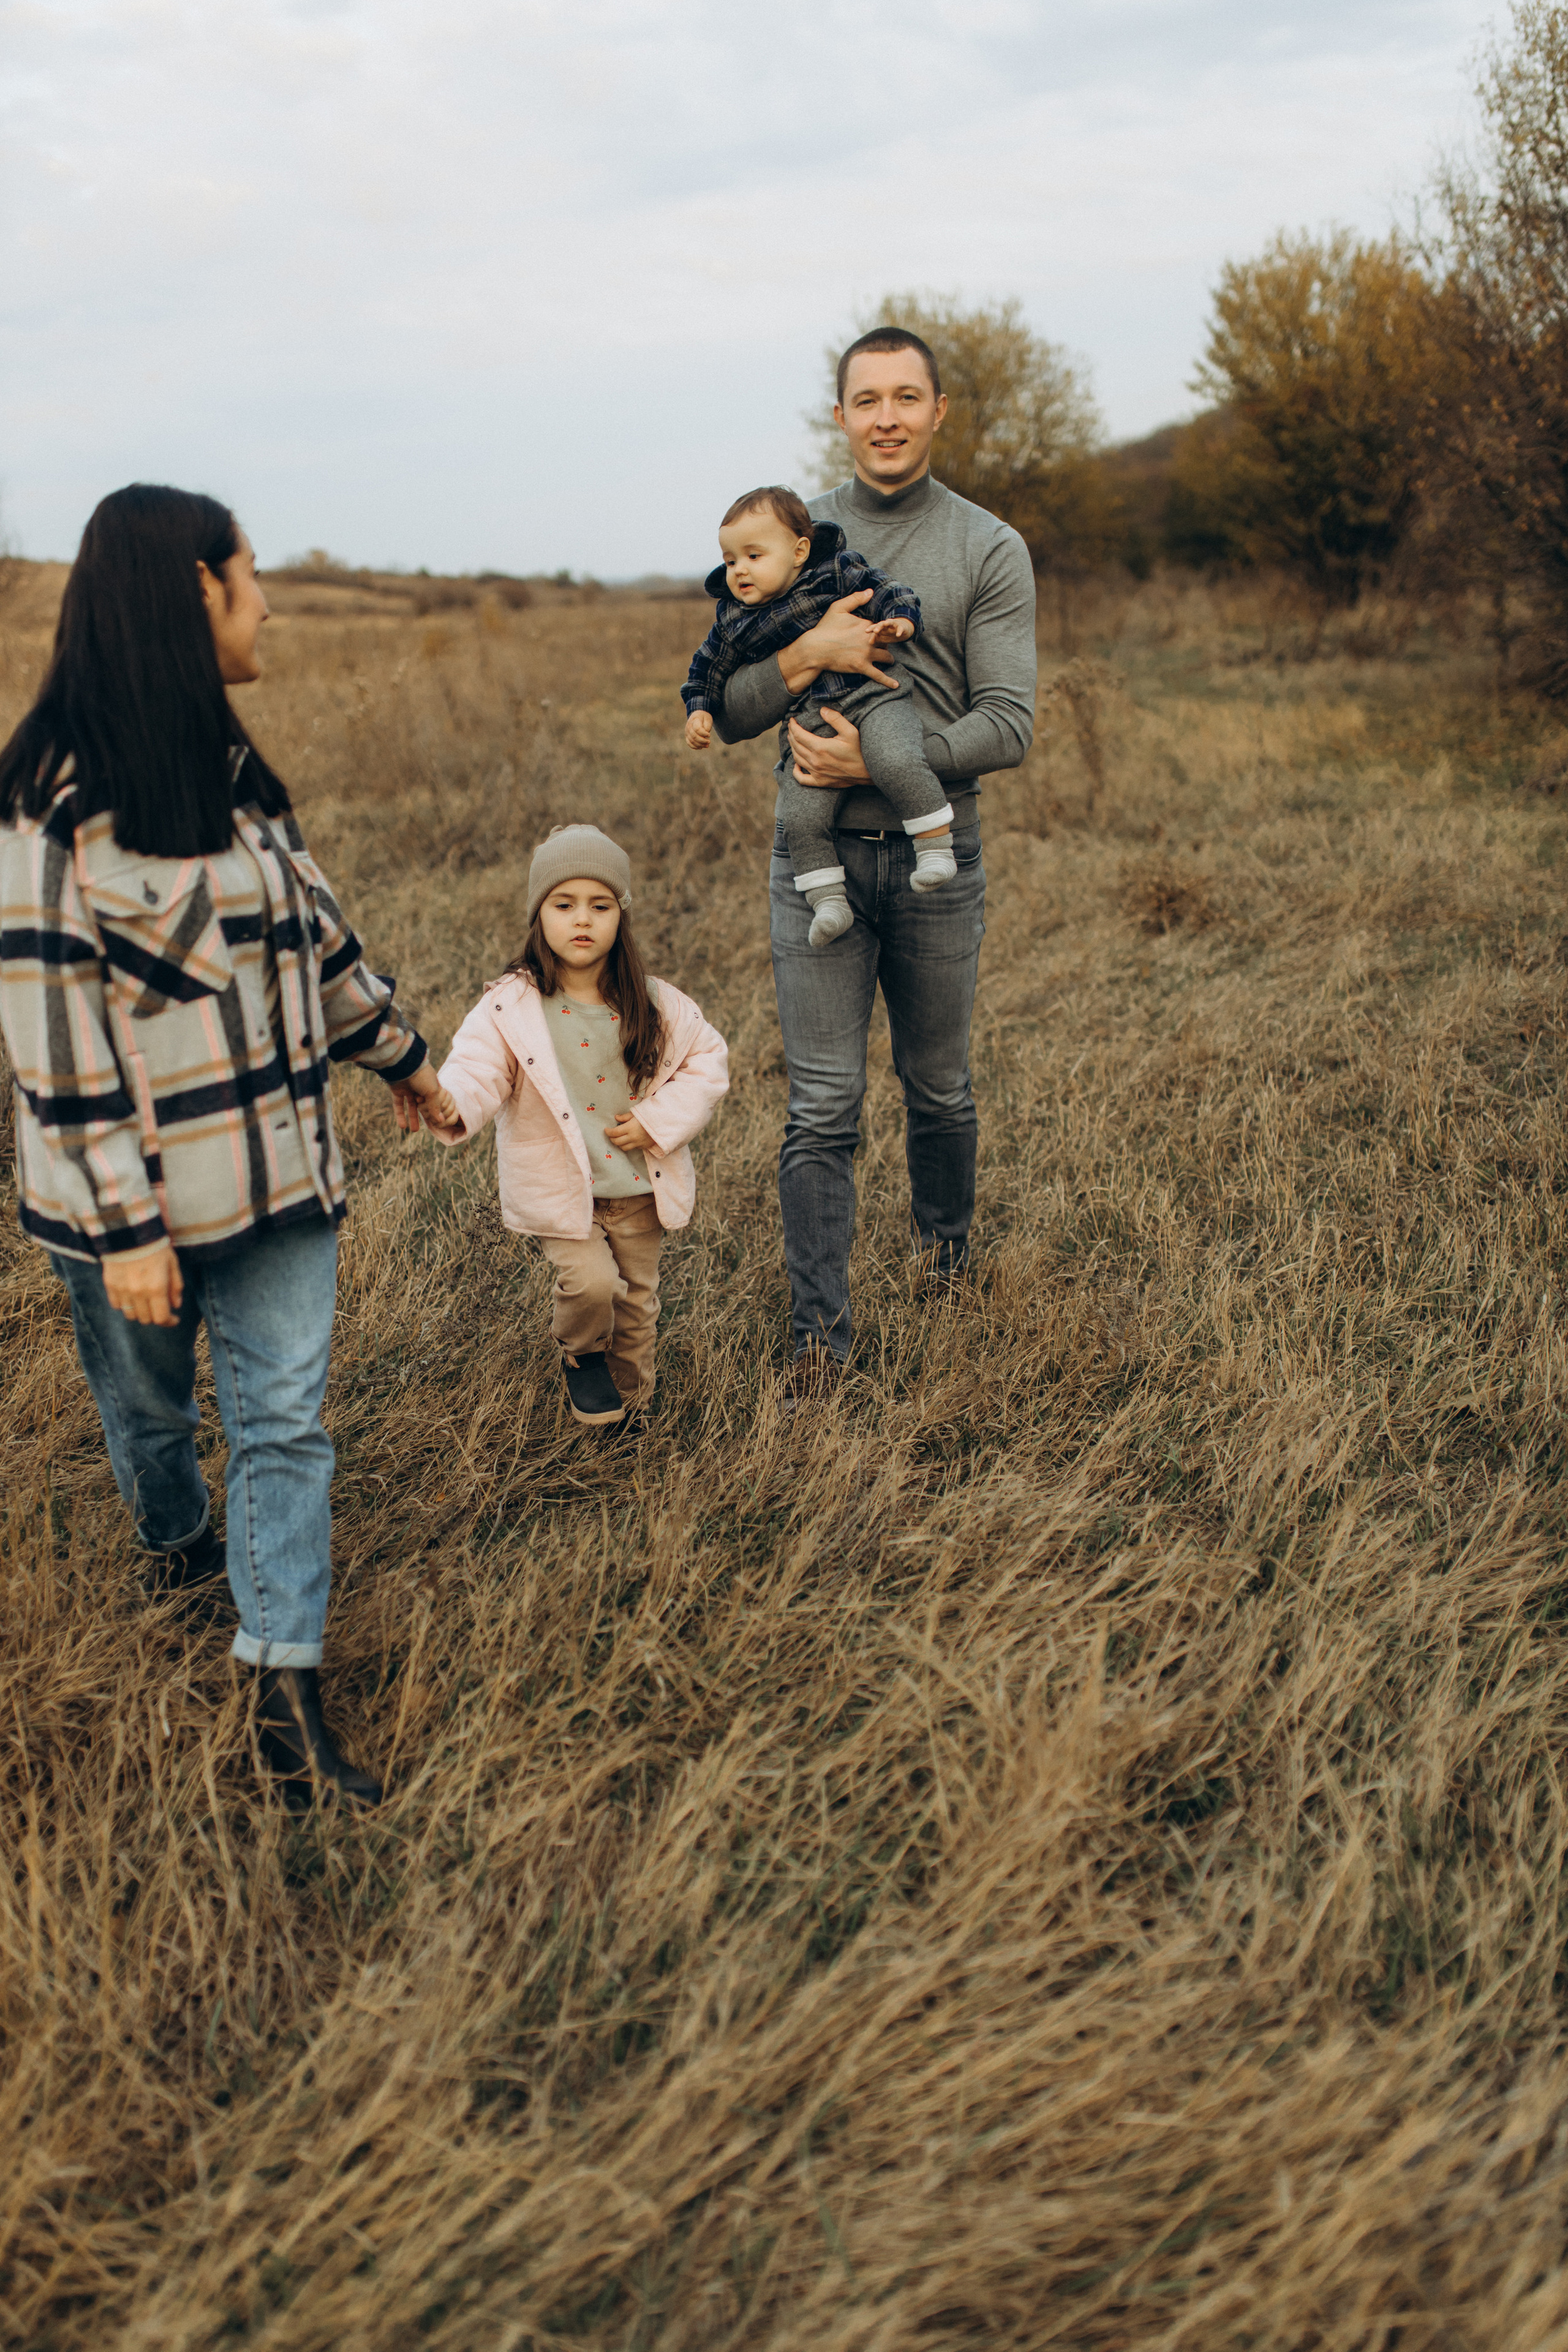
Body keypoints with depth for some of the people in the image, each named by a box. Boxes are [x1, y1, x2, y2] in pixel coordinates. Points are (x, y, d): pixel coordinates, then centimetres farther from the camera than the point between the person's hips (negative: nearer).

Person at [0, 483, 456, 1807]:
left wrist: (399, 1054, 26)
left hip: (275, 1173, 6)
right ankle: (180, 1547, 49)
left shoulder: (231, 768, 7)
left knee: (285, 1417, 3)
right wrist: (126, 1226, -21)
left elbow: (313, 926, 18)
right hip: (133, 1192, -6)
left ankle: (286, 1695, 10)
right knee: (151, 1407, 18)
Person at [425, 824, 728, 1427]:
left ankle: (631, 1396, 39)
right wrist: (451, 1106, -45)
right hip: (562, 1190, -3)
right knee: (591, 1282, -18)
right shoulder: (511, 1007, -13)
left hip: (640, 1187, 3)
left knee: (636, 1298, 13)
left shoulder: (654, 1004, -4)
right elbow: (478, 1069, -21)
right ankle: (581, 1357, 17)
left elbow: (708, 1058, 5)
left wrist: (660, 1121, -8)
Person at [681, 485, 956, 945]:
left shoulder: (837, 573, 2)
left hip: (873, 698, -3)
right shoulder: (733, 620, 12)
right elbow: (708, 670, 23)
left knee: (897, 764, -32)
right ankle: (828, 901, -2)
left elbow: (884, 590, 2)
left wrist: (900, 620, -17)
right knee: (801, 816, -15)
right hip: (809, 724, 3)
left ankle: (936, 846, -18)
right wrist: (699, 711, 11)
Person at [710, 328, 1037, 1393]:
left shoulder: (990, 549, 2)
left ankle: (945, 1245, 41)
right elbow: (727, 713, 5)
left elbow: (1009, 723, -7)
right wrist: (808, 656, -14)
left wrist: (882, 761, -18)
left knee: (939, 1088, 14)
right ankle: (820, 1330, 5)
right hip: (818, 854, 1)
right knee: (822, 1107, -2)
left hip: (937, 855, 0)